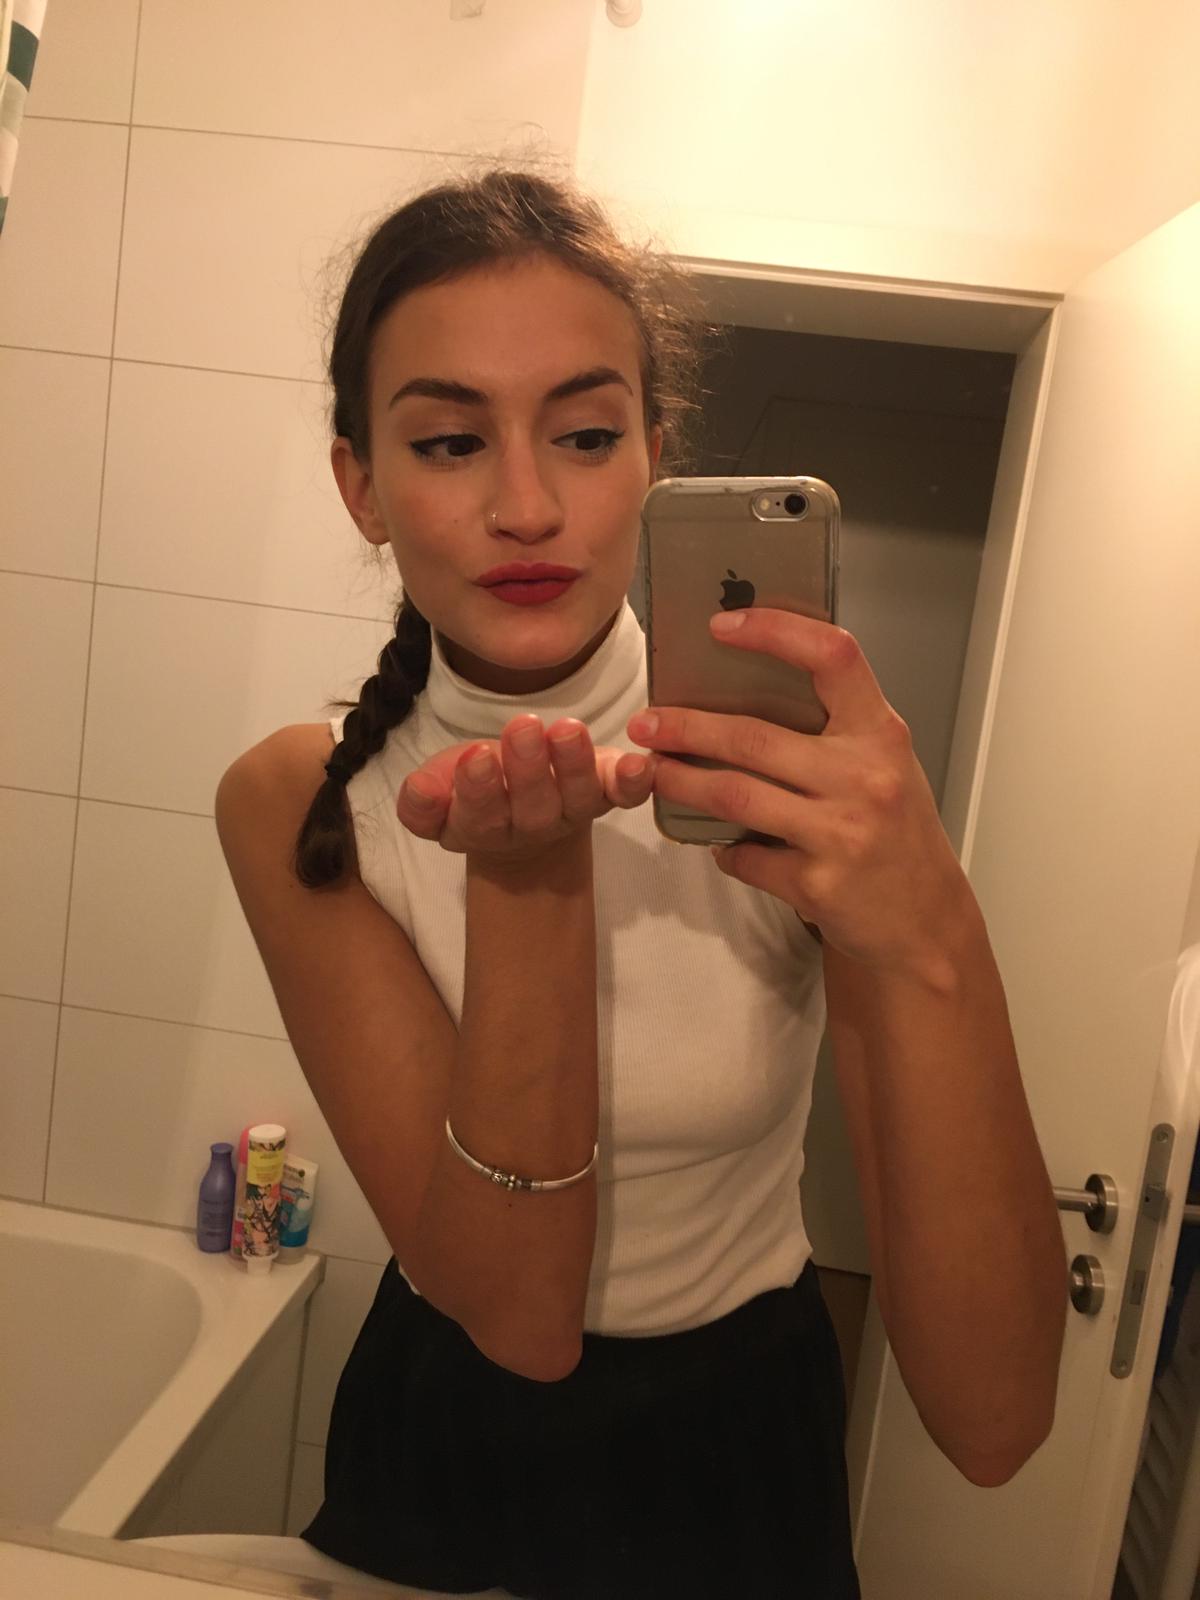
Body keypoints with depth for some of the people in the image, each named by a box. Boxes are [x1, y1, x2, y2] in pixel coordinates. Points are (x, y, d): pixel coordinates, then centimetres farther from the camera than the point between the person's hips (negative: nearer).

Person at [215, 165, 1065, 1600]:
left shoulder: (794, 767, -22)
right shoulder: (298, 805, -18)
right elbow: (516, 1312, -23)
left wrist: (931, 947, -43)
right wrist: (525, 875, -36)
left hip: (736, 1443, 0)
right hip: (442, 1428, 1)